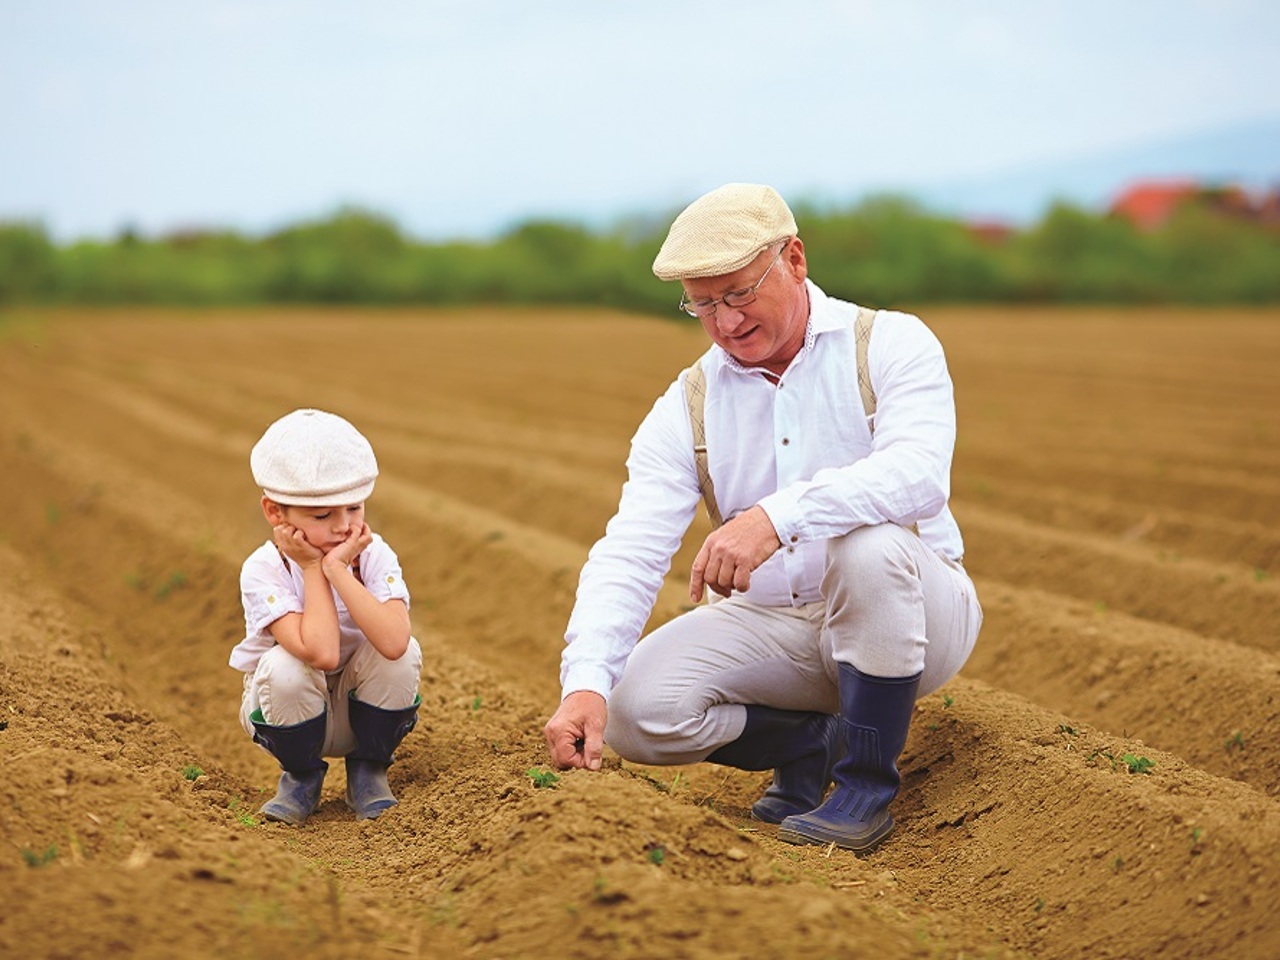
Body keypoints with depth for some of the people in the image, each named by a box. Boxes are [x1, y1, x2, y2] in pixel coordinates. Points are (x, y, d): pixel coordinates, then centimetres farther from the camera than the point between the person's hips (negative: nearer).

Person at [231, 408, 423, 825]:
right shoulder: (263, 570, -24)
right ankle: (301, 778, -3)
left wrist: (338, 569, -35)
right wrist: (313, 569, -30)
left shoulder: (375, 555, -18)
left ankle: (368, 770, -1)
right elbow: (321, 653, -39)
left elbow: (393, 642, -38)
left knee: (401, 652, -27)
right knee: (285, 665, -33)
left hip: (360, 710, 1)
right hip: (291, 709, -1)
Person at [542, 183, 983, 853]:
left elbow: (918, 472, -30)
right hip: (774, 631, 3)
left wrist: (778, 516, -45)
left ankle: (867, 783, -17)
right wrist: (585, 682, -30)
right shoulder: (686, 410, 0)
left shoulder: (891, 346, -9)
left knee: (868, 543, -37)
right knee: (636, 707, -21)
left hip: (913, 619, -3)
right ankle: (817, 740, 5)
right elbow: (628, 553, -12)